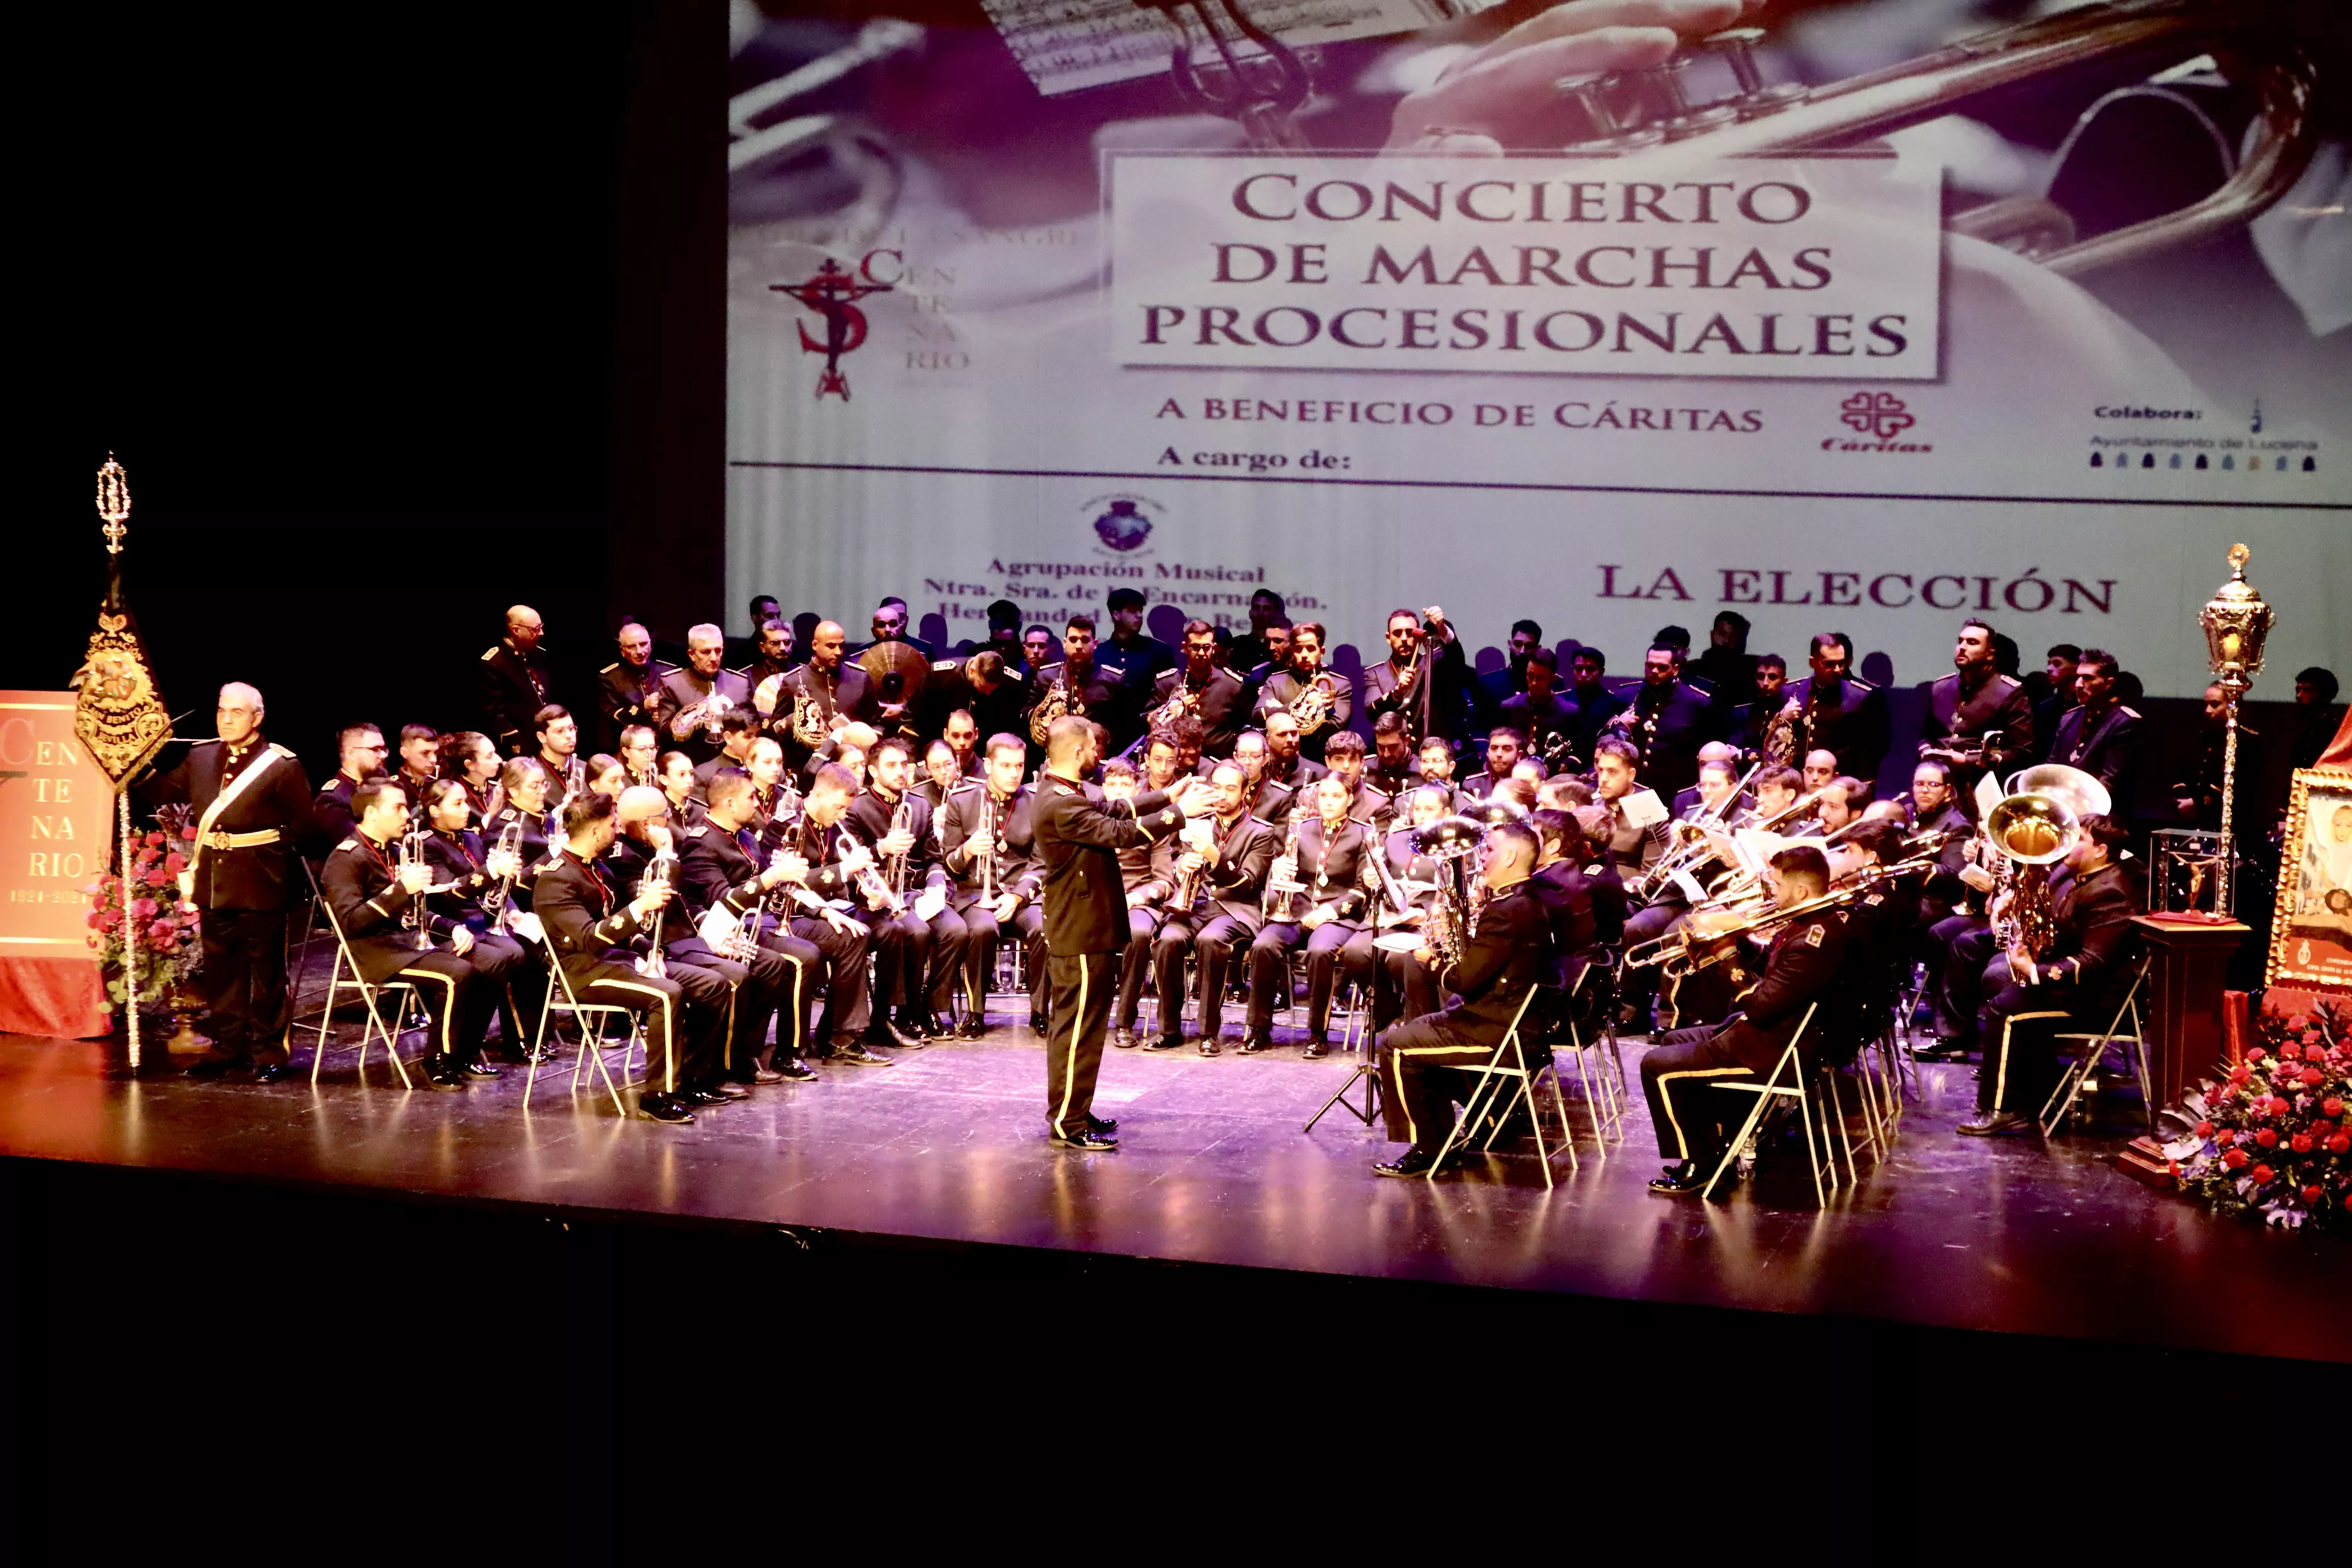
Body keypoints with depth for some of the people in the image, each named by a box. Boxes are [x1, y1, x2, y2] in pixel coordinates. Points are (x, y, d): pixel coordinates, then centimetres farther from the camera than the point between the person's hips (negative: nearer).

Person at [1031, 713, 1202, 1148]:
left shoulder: (1062, 791, 10)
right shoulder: (1061, 807, -24)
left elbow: (1113, 809, 19)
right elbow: (1119, 832, -27)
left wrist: (1167, 797, 13)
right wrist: (1178, 814, -20)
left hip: (1081, 928, 11)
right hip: (1082, 936, -11)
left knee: (1072, 1025, 16)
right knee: (1079, 1027, -5)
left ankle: (1071, 1111, 25)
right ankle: (1067, 1124, -1)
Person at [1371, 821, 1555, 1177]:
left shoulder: (1508, 911, -23)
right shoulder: (1527, 902, 10)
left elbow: (1466, 978, -23)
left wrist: (1432, 958, -4)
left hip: (1497, 1031, -11)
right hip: (1513, 1020, 11)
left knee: (1396, 1046, -7)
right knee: (1417, 1030, 25)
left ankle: (1425, 1149, 0)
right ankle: (1442, 1137, 25)